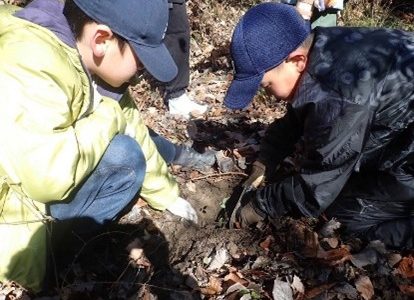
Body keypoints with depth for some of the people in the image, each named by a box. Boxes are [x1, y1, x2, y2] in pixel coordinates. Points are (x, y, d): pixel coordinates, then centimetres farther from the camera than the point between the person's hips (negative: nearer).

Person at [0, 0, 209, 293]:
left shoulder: (93, 63, -4)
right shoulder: (26, 63, -31)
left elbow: (132, 130, 6)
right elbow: (48, 175, -36)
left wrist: (166, 194, 15)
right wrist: (109, 117, -20)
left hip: (39, 186, 8)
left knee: (126, 153, -2)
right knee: (121, 156, -19)